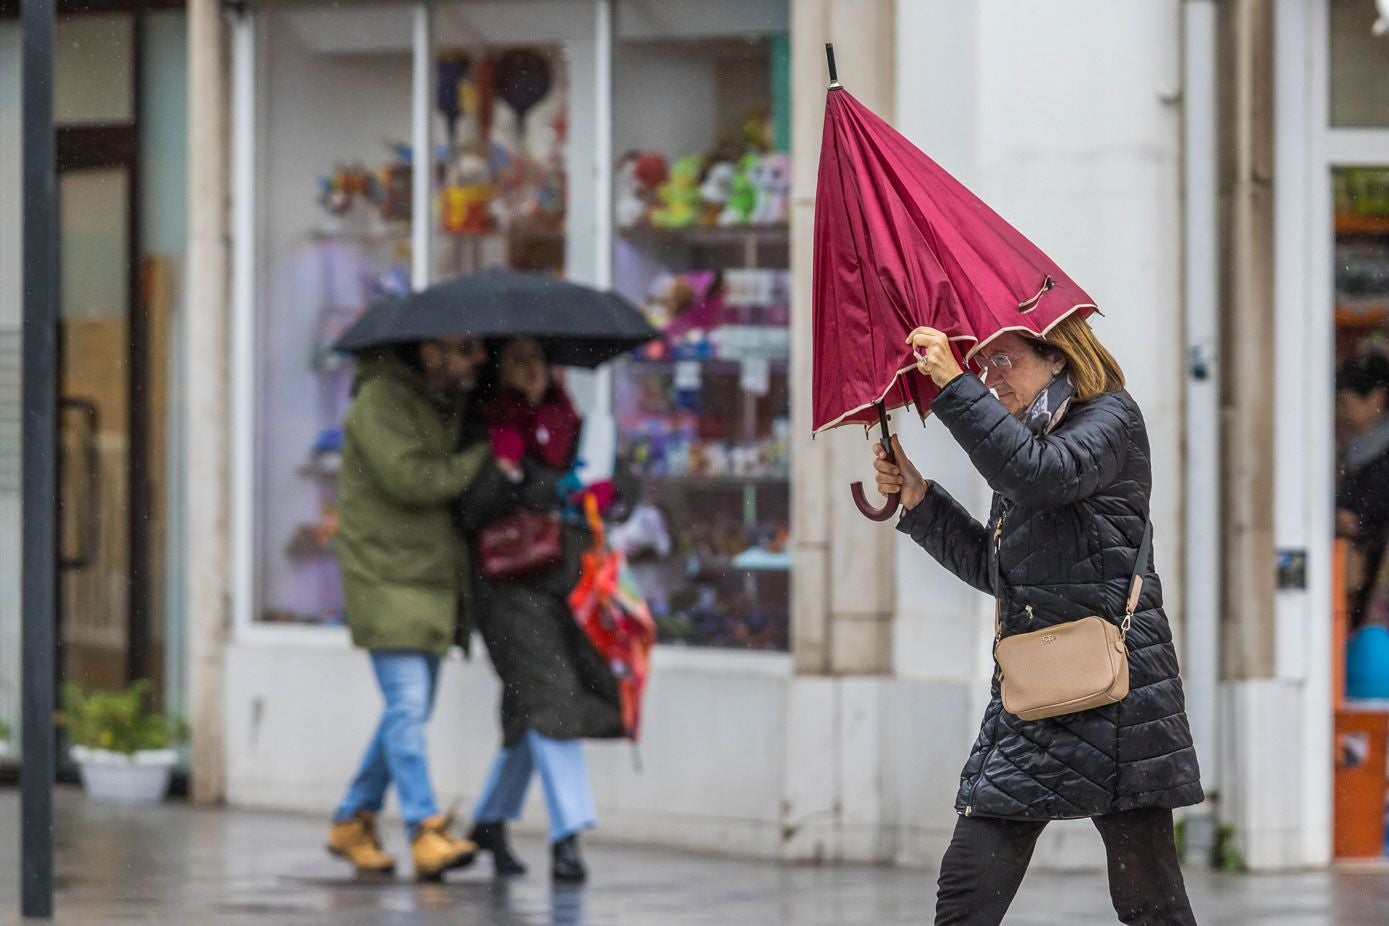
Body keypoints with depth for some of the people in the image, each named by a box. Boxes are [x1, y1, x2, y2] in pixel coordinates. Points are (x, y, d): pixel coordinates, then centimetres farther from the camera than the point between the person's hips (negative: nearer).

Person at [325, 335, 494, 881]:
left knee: (410, 710, 11)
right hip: (387, 579, -9)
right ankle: (425, 831, -15)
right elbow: (410, 477, -25)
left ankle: (352, 822, 23)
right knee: (407, 704, -13)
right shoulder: (381, 400, -14)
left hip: (432, 579, 9)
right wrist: (486, 460, -17)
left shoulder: (451, 403, 13)